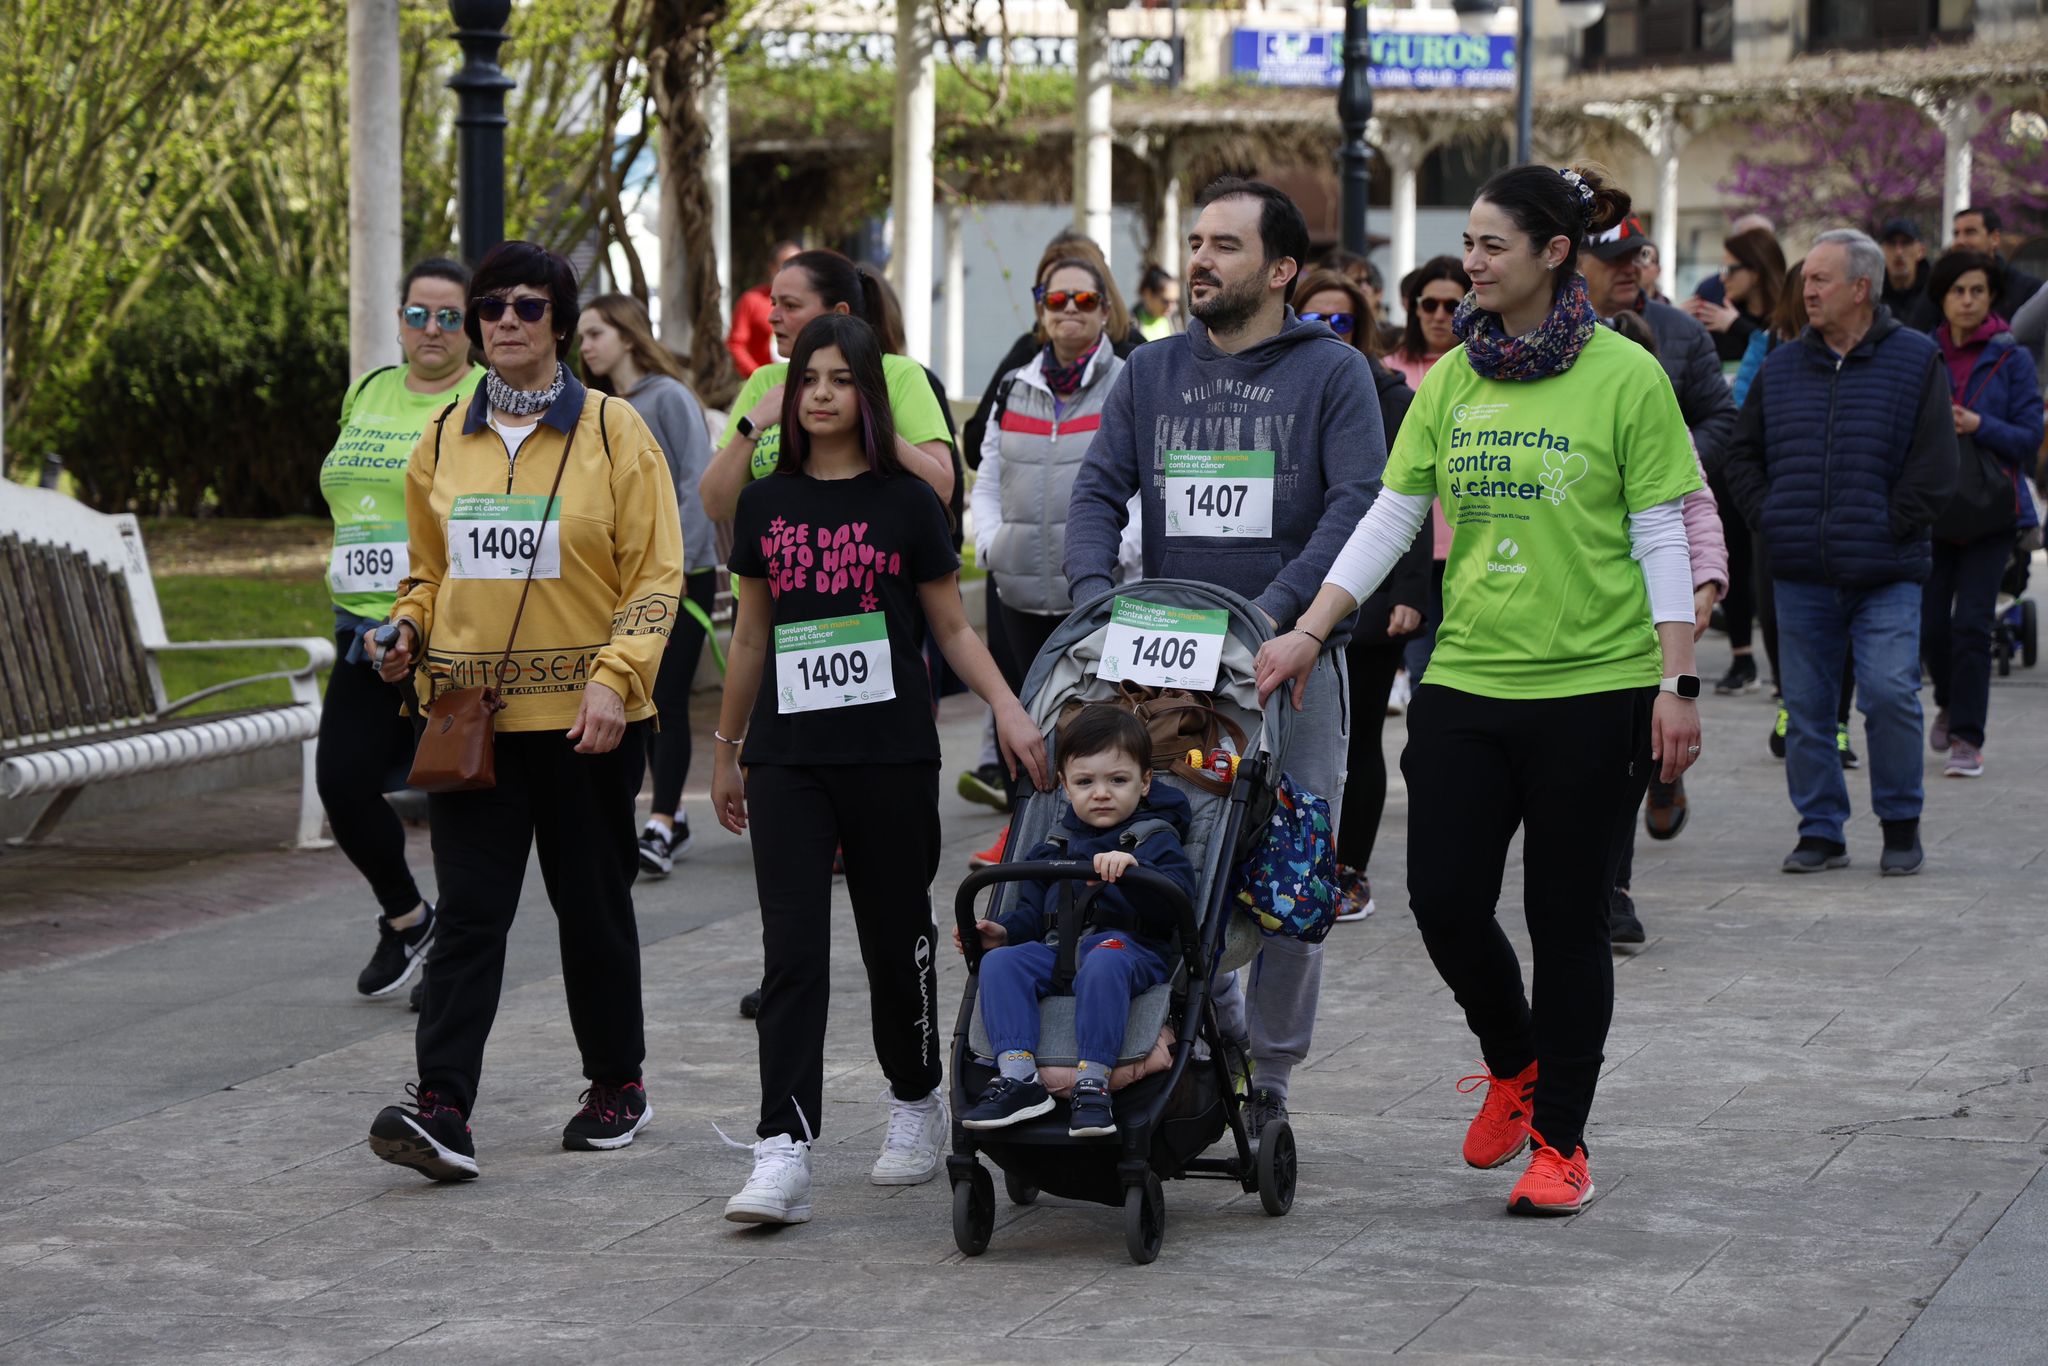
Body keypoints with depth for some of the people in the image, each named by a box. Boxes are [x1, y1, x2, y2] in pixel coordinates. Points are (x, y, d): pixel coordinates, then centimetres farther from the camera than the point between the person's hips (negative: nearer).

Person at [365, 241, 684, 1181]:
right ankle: (441, 1109, -14)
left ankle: (617, 1085, 26)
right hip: (469, 709, 3)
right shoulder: (444, 439, 10)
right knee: (468, 911, -6)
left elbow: (654, 574, -5)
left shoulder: (612, 430, -2)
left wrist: (615, 677, -16)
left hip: (583, 715, -3)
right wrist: (407, 628, 2)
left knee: (592, 905, 9)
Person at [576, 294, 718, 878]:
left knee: (667, 698, -10)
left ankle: (659, 828, -12)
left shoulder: (668, 398, -7)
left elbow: (698, 483, -13)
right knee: (646, 703, 8)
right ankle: (675, 823, 16)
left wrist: (679, 560, -19)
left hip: (681, 574, -7)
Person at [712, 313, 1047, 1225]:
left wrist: (1007, 709, -10)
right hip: (788, 759, 1)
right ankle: (783, 1152, -13)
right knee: (791, 951, -7)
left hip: (890, 754, -1)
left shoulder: (905, 501, 0)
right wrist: (725, 752, 19)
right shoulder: (766, 503, 7)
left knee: (896, 938, 8)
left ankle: (917, 1106, 31)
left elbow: (952, 628, 4)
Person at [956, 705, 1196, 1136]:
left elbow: (1178, 902, -11)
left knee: (1103, 964, -40)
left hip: (1130, 946, -5)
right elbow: (1033, 911, 30)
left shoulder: (1154, 838, 7)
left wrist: (1133, 870, -29)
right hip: (1059, 949, 5)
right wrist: (1006, 931, 8)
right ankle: (1017, 1077, -32)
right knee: (1000, 963, -21)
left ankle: (1093, 1083, -43)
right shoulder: (1057, 846, 24)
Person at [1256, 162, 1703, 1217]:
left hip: (1591, 688, -4)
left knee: (1567, 922, 2)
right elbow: (1390, 517, 9)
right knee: (1445, 903, 0)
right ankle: (1514, 1064, 29)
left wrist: (1677, 682, -9)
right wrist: (1306, 633, 2)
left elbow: (1661, 538, -5)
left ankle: (1560, 1141, 15)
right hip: (1466, 684, 4)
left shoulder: (1624, 377, -5)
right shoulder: (1452, 378, 8)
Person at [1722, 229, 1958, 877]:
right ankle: (1821, 830, 15)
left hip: (1886, 575, -4)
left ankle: (1900, 824, 6)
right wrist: (1770, 519, 5)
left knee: (1890, 695, -11)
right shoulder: (1781, 368, 12)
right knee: (1806, 707, 5)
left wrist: (1889, 528, -8)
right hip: (1801, 577, 4)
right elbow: (1743, 455, 19)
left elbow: (1934, 465, -3)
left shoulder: (1915, 361, 0)